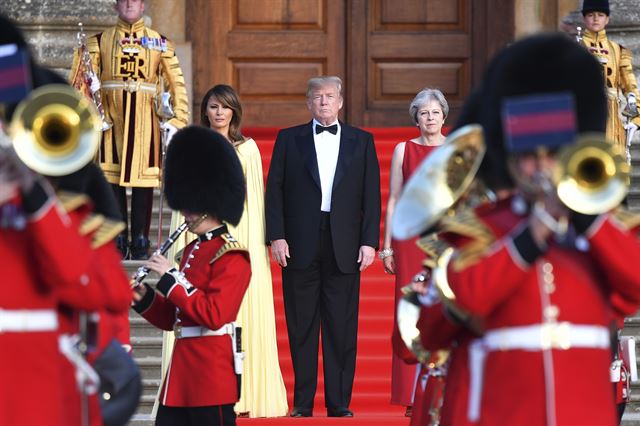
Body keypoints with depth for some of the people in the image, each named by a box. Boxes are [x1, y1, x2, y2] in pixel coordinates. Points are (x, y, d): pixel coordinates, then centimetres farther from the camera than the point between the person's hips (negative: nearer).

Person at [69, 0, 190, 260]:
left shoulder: (159, 43, 10)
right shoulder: (100, 41, 10)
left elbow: (177, 85, 8)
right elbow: (81, 80, 5)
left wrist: (176, 121, -1)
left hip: (145, 121, 0)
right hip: (111, 120, 0)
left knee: (144, 183, -2)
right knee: (112, 182, -2)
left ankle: (140, 243, 4)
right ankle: (117, 242, 4)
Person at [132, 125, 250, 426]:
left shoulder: (231, 256, -11)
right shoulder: (192, 250, 17)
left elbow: (214, 315, -22)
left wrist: (170, 279, -18)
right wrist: (144, 299, 3)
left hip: (212, 371, -9)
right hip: (182, 371, 9)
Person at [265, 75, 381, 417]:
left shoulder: (361, 142, 11)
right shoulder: (289, 139, 9)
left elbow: (371, 194, 7)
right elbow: (274, 190, 5)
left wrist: (369, 241, -2)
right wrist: (276, 236, -6)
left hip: (344, 248, 0)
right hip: (300, 246, 0)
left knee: (342, 330, 0)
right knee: (301, 328, 2)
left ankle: (339, 403, 6)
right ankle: (302, 403, 8)